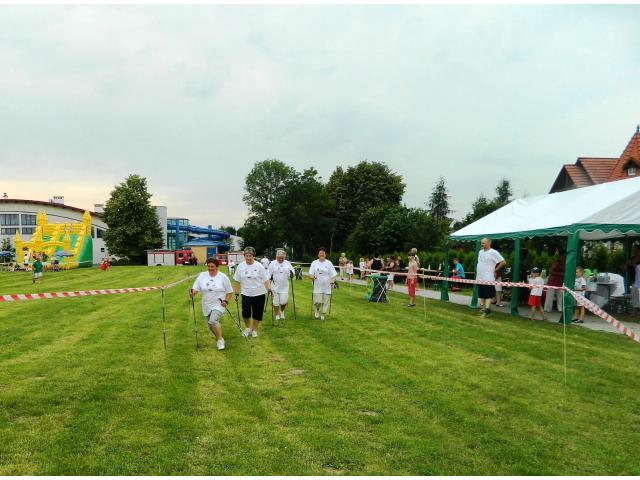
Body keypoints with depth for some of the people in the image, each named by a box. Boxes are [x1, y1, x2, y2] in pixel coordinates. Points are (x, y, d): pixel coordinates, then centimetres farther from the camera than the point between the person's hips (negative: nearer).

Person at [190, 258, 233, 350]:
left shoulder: (223, 277, -3)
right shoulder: (202, 276, 1)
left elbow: (229, 292, 3)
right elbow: (196, 288, -3)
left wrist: (226, 301, -11)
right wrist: (193, 293, -24)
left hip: (219, 304, -4)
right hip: (207, 305, 4)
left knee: (213, 321, -25)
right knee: (211, 325, 10)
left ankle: (220, 339, -8)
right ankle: (218, 338, 36)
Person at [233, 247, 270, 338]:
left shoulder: (259, 266, -5)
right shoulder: (240, 266, 0)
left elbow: (265, 280, -3)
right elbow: (237, 282, 6)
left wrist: (269, 290, -12)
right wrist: (236, 293, 5)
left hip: (259, 294, -1)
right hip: (246, 294, 1)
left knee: (257, 313, 6)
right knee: (245, 313, -2)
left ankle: (254, 330, 26)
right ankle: (247, 328, 24)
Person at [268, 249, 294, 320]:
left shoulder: (287, 263, 6)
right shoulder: (272, 264, -1)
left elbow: (292, 274, 12)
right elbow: (268, 275, 3)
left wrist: (291, 274, -9)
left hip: (284, 287, 1)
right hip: (275, 287, -1)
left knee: (284, 301, -5)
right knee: (275, 302, 3)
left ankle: (282, 311, 25)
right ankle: (277, 315, 20)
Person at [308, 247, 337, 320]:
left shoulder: (329, 263, 4)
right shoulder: (314, 263, 6)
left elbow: (333, 274, 4)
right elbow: (310, 274, 3)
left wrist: (332, 281, -13)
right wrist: (312, 277, -19)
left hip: (327, 286, 0)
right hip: (317, 286, 0)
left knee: (326, 301, 1)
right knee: (317, 301, -7)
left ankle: (322, 314, 20)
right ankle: (316, 311, 24)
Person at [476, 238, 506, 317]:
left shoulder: (493, 252, -11)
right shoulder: (480, 252, 12)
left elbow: (503, 262, -11)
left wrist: (495, 270, -6)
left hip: (488, 278, -8)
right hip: (479, 278, 8)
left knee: (488, 295, -7)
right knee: (481, 295, 15)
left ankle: (487, 310, -10)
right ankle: (482, 308, 25)